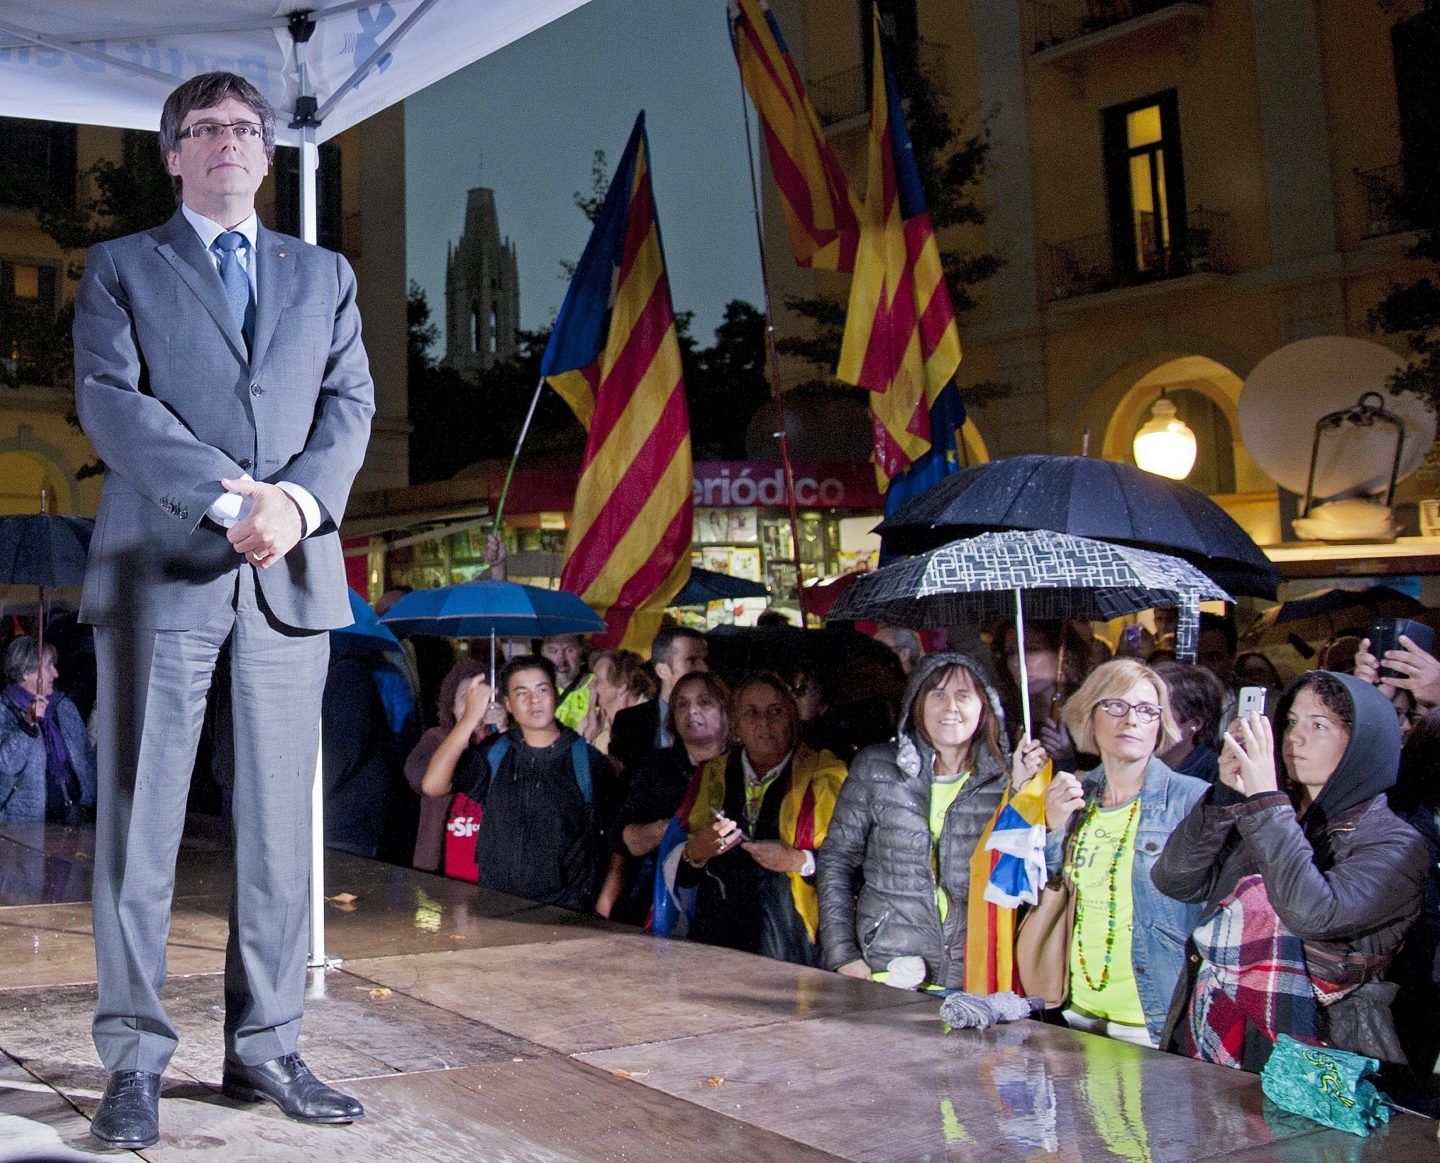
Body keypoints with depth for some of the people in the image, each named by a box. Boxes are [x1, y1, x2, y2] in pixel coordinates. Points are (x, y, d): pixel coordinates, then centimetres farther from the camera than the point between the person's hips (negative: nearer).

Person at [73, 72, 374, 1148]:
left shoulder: (325, 275, 21)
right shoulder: (120, 268, 13)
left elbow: (352, 403, 9)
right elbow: (109, 401, -2)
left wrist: (299, 501, -10)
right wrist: (229, 497, -15)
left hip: (291, 573, 3)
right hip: (160, 569, -2)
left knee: (280, 821, 3)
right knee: (140, 819, -1)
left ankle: (266, 1048, 12)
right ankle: (135, 1063, 7)